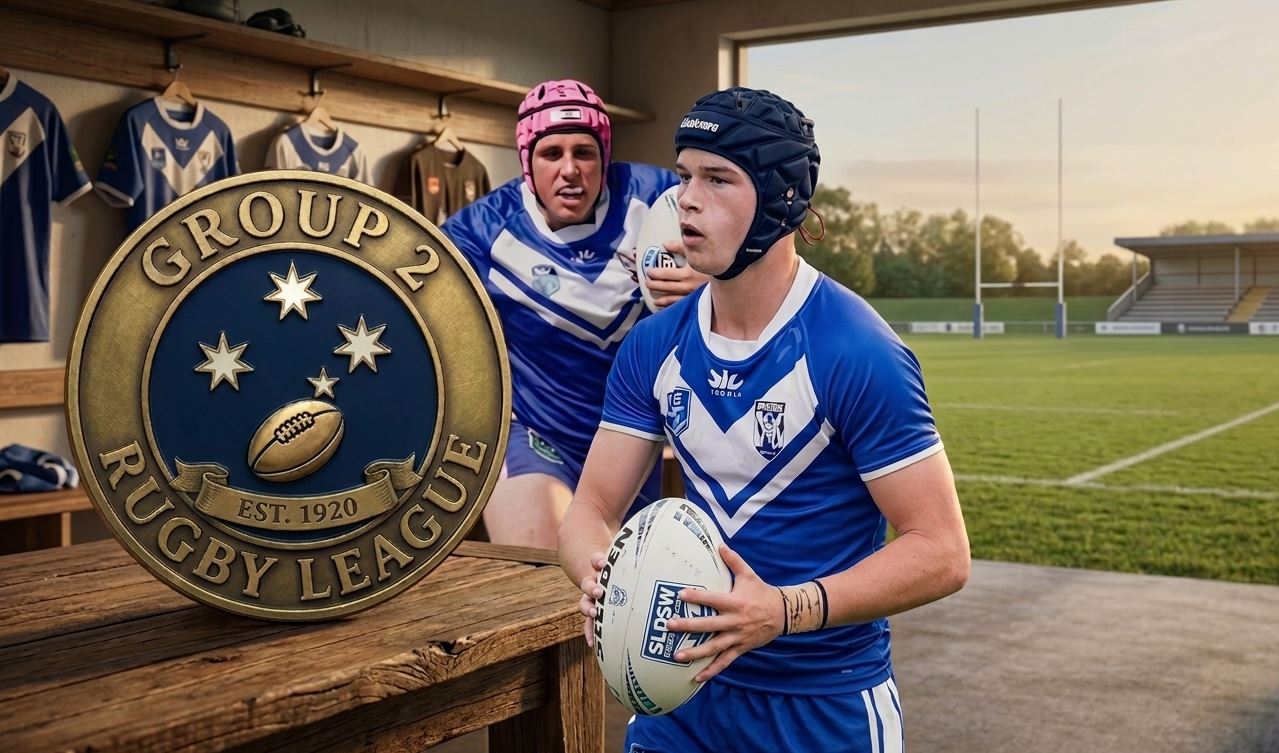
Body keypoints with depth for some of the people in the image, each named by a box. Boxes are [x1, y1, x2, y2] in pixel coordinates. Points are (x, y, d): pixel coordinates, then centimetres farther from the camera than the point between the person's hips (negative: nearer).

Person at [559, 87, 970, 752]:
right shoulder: (653, 346, -4)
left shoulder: (858, 352, -20)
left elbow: (942, 552, -20)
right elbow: (591, 507, -1)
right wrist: (601, 577, -24)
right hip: (689, 684, 5)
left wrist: (785, 610, -32)